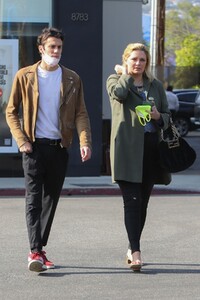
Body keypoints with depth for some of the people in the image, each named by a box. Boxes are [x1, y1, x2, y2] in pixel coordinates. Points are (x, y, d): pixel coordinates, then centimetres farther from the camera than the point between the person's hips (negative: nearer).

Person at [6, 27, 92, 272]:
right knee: (33, 199, -11)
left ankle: (39, 248, 18)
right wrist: (22, 141, -7)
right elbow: (11, 112, 4)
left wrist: (85, 142, -11)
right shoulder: (24, 76, 2)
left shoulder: (72, 79, 7)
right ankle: (34, 252, -17)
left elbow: (81, 114, 5)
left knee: (51, 200, 8)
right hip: (34, 146, -3)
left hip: (59, 148, 3)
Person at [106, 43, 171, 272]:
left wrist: (158, 116, -4)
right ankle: (135, 252, -18)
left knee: (142, 202, 10)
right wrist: (125, 73, -3)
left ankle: (132, 248, 23)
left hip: (150, 147, 5)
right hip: (127, 148, -5)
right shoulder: (115, 80, 4)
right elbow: (119, 93, -19)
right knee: (132, 201, -12)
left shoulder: (155, 85, 15)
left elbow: (167, 115, 19)